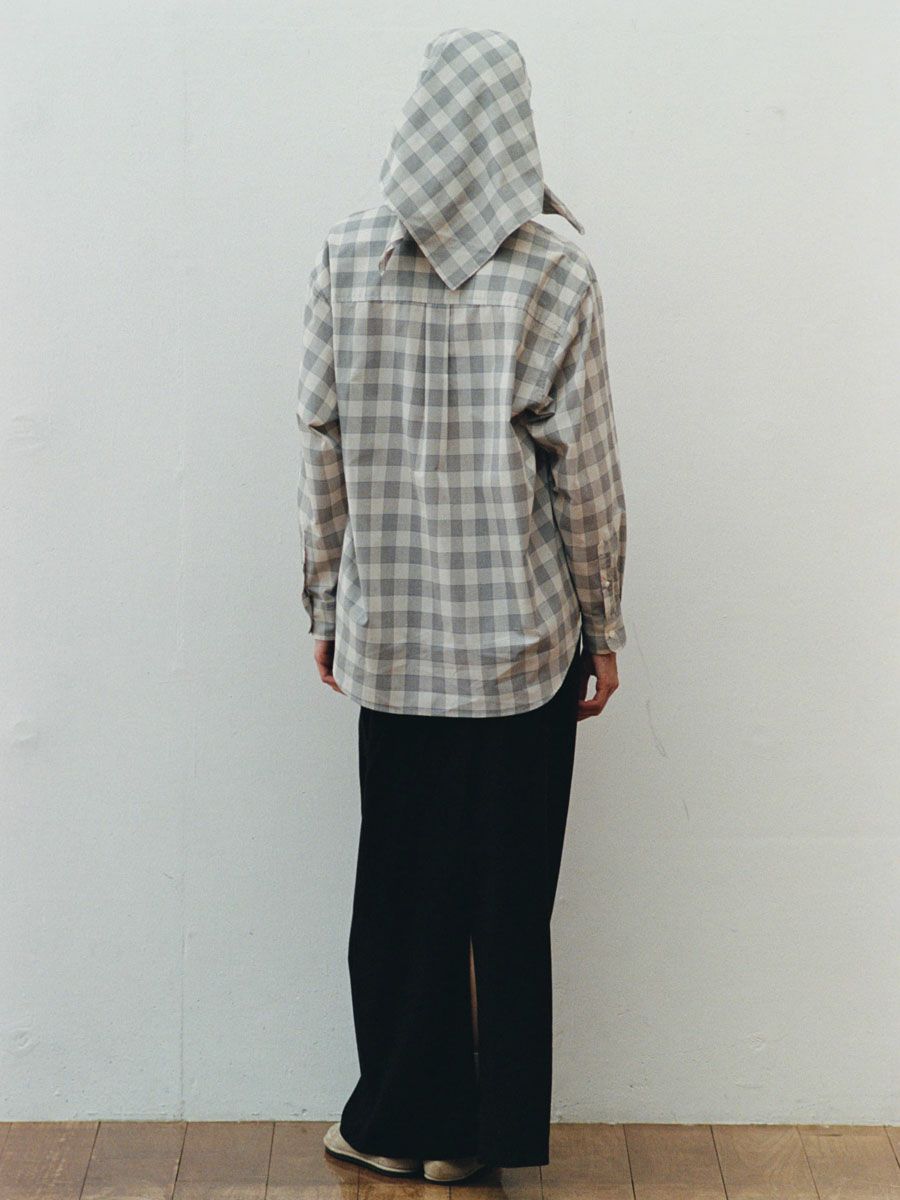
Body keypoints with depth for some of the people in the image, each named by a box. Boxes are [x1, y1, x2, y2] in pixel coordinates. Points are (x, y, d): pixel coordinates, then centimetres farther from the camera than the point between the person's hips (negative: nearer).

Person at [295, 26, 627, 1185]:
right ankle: (480, 1130, 20)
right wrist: (603, 630, 4)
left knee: (401, 881, 13)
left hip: (392, 635, 2)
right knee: (509, 889, 10)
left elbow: (322, 448, 0)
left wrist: (327, 605, 11)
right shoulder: (554, 273, -8)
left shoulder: (345, 258, -3)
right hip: (526, 634, -1)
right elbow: (585, 471, -7)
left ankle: (399, 1120, 23)